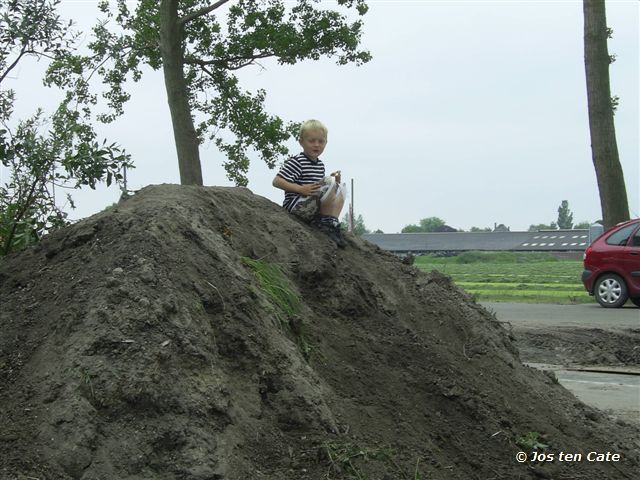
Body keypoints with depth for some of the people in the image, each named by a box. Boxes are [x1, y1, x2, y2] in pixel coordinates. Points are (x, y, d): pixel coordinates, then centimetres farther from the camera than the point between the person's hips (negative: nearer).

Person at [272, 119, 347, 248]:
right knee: (329, 184, -21)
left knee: (340, 188, 11)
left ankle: (333, 223, -3)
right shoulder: (296, 162, -11)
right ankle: (325, 222, -12)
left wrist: (333, 180, 4)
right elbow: (276, 181, -16)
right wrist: (301, 189, -24)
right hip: (296, 204, -9)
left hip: (313, 208, 9)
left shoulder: (320, 164, 17)